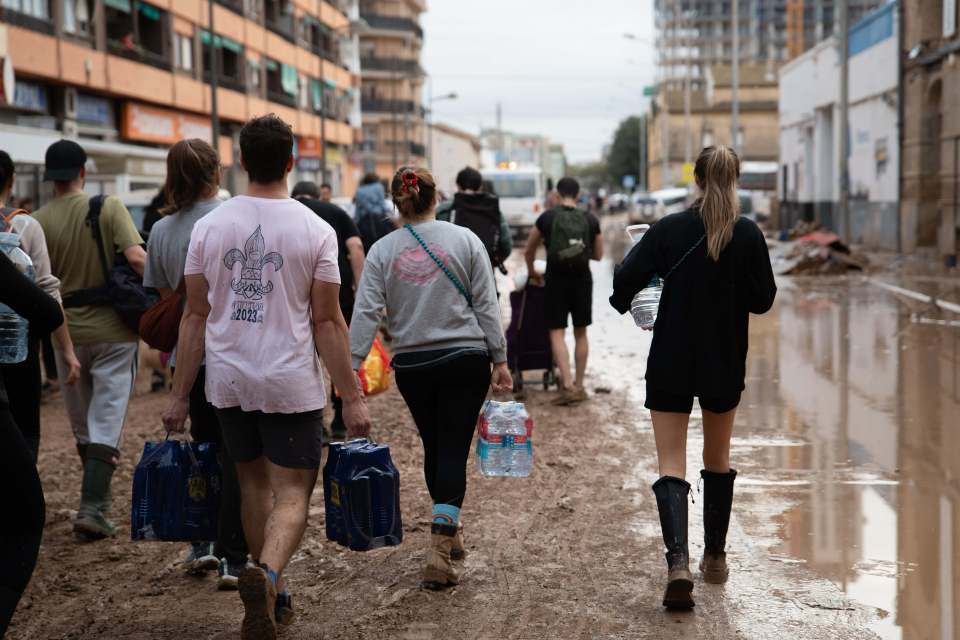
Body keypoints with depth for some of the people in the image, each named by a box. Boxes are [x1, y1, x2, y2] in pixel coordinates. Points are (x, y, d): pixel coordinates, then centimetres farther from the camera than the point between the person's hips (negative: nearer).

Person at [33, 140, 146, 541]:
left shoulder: (38, 222, -4)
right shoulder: (109, 208, -8)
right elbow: (136, 257, -20)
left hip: (67, 333, 2)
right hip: (113, 331, -2)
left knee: (82, 426, 18)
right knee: (106, 425, 2)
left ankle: (97, 497, 29)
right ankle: (92, 507, -7)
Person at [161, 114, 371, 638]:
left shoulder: (209, 226, -1)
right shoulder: (314, 230, -8)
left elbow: (195, 316, 2)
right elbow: (328, 322, -8)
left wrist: (180, 394, 8)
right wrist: (352, 398, -2)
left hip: (229, 380, 4)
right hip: (291, 384, -3)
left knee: (254, 482, 20)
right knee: (292, 492, 2)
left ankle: (273, 595, 28)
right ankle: (266, 573, -27)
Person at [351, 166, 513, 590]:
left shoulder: (383, 250, 0)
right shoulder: (465, 240, -2)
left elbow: (366, 312, -8)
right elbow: (486, 305, -3)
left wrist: (351, 366, -8)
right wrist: (500, 359, 2)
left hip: (411, 366, 2)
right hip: (466, 360, -2)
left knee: (434, 448, 18)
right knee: (454, 450, -2)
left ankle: (450, 533, 34)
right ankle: (440, 546, -15)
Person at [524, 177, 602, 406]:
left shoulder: (547, 218, -2)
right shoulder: (590, 220, 2)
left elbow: (529, 251, 8)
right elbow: (598, 255, 10)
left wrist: (532, 272, 24)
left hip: (556, 279, -2)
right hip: (582, 279, 2)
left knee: (557, 333, 0)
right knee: (581, 333, 13)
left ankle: (568, 385, -13)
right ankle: (579, 386, 18)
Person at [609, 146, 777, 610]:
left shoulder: (670, 229, -9)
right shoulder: (749, 235, -7)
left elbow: (625, 279, -13)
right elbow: (763, 300, -4)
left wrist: (625, 304, 8)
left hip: (671, 363, -1)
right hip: (725, 363, 2)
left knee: (671, 465, 0)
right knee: (718, 459, 20)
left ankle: (678, 563, -19)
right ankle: (715, 557, 28)